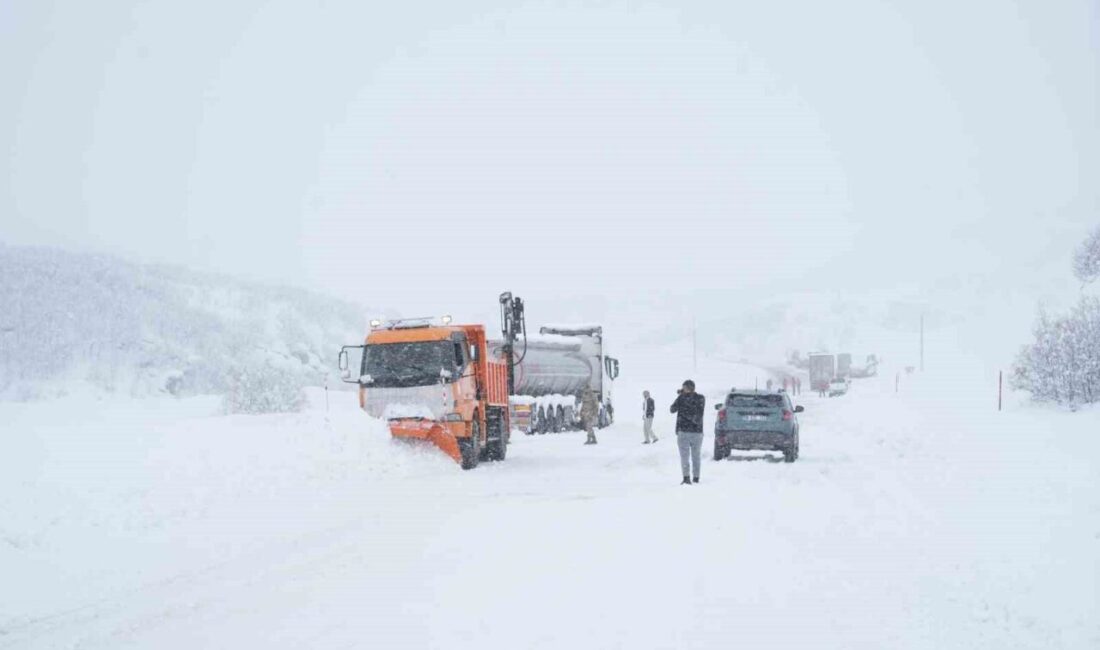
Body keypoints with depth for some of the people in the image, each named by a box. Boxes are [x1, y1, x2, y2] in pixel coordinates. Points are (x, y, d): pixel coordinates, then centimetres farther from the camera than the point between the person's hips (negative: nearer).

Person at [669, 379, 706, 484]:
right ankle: (696, 478, 17)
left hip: (683, 431, -3)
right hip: (697, 432, 3)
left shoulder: (682, 398, -5)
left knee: (684, 456, -4)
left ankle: (686, 477, -18)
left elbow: (672, 409, 7)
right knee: (696, 456, 14)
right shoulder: (701, 399, 4)